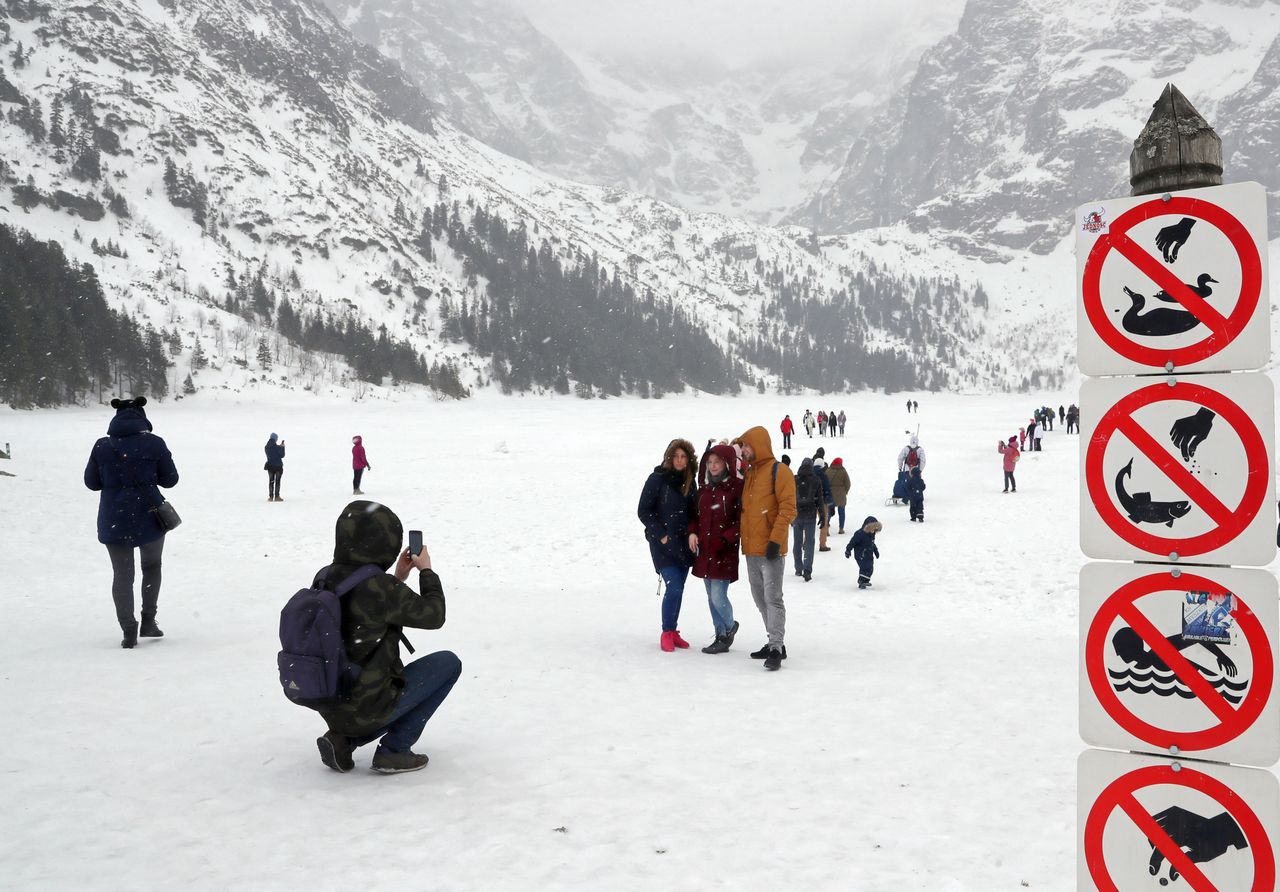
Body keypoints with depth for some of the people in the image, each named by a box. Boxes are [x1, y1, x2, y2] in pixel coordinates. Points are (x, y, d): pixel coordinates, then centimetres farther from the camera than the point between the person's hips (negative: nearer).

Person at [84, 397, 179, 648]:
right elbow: (170, 480, -1)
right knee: (151, 567, 22)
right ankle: (148, 621, 16)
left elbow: (91, 482, 5)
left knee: (122, 574, 10)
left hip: (113, 521, 1)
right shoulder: (154, 444, -8)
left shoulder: (102, 447, -4)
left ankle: (129, 631, 4)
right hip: (148, 517, 0)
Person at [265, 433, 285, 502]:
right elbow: (282, 455, -9)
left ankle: (270, 496, 12)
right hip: (278, 466, -4)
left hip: (270, 466, 4)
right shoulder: (277, 447, -17)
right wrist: (282, 447, 3)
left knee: (271, 481, 12)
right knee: (277, 481, 4)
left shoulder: (267, 447, -1)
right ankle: (277, 496, 3)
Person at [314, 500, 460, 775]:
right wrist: (426, 570, 3)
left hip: (329, 706, 8)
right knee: (448, 662, 7)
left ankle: (343, 739, 14)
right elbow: (433, 615, -10)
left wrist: (399, 577, 14)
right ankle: (393, 750, 5)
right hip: (366, 709, -8)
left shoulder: (325, 578, 0)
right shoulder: (377, 587, -24)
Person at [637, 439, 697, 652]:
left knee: (678, 589, 8)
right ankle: (667, 633, -1)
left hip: (684, 544, 5)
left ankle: (673, 631, 19)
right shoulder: (657, 479, -6)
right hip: (663, 544, -5)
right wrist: (660, 534, -10)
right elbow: (643, 511, -6)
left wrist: (693, 534, 2)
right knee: (673, 587, -14)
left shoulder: (690, 482, 9)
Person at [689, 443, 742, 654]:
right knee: (711, 598, 12)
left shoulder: (736, 487, -10)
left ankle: (730, 627, 20)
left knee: (718, 597, -8)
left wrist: (724, 540, -19)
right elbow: (695, 514, 20)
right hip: (704, 551, 7)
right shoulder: (704, 487, 11)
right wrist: (692, 532, 2)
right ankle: (721, 636, 24)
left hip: (724, 552, -7)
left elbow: (741, 520, -12)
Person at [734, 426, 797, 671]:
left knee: (772, 598, -11)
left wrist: (776, 539, -21)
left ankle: (776, 649, -11)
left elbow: (788, 508, -14)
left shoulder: (779, 471, -7)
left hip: (770, 549, -9)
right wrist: (743, 539, 17)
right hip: (751, 549, 9)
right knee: (760, 599, 13)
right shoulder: (748, 473, 16)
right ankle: (775, 643, 21)